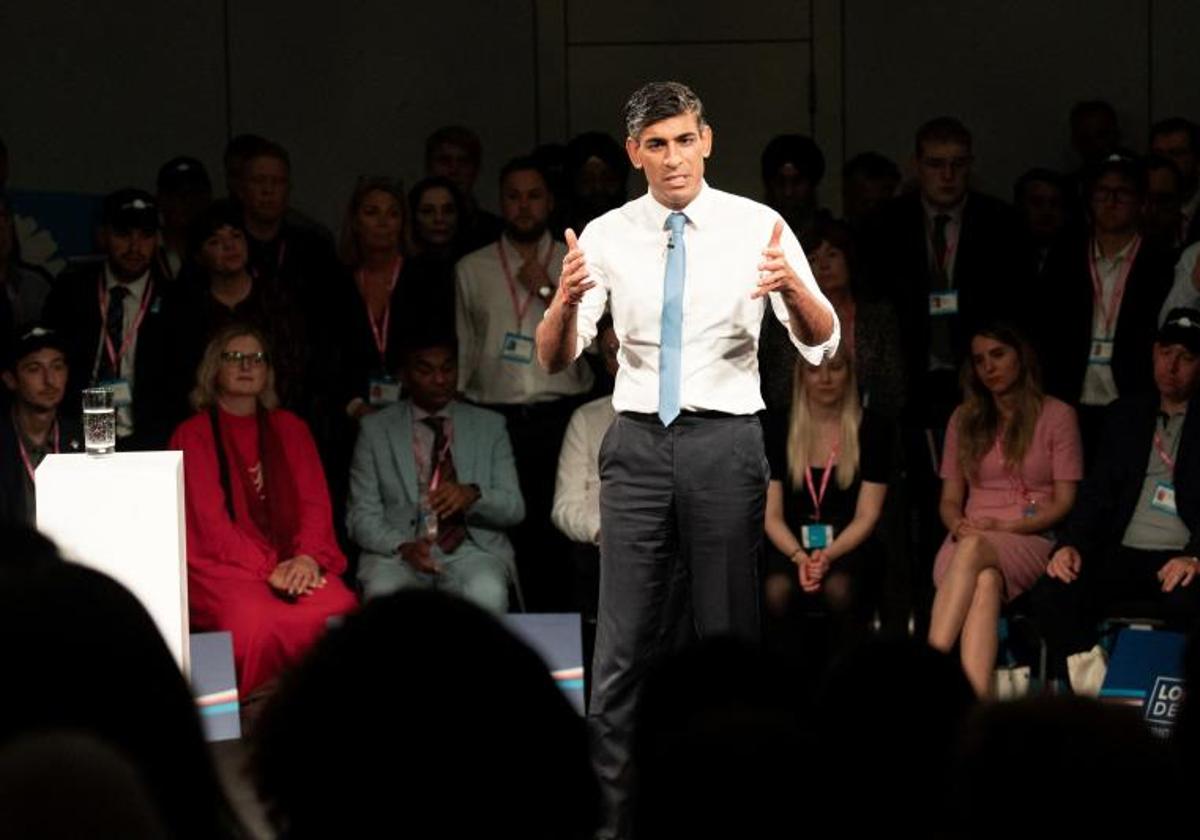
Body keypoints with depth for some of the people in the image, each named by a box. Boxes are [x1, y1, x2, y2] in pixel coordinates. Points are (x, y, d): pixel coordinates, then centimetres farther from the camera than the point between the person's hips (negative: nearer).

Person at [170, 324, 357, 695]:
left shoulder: (290, 428, 21)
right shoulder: (192, 435, 9)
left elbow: (315, 501, 12)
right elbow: (208, 518, -1)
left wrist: (308, 556, -9)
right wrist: (267, 569, -13)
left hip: (293, 563, 3)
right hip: (221, 564, -3)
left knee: (340, 610, -31)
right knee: (259, 622, -36)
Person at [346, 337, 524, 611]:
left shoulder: (489, 426, 14)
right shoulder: (375, 429, 10)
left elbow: (514, 509, 8)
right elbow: (362, 515, 5)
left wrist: (473, 495, -15)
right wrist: (403, 546, -17)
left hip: (472, 548, 1)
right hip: (398, 549, -1)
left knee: (487, 594, -34)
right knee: (385, 596, -35)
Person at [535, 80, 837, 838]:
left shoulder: (756, 227, -3)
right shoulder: (606, 237, 1)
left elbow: (823, 343, -8)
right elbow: (555, 359, -3)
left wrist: (791, 286, -30)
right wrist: (567, 300, -25)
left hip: (725, 440, -1)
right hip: (638, 442, 1)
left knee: (731, 633, 6)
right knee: (623, 643, 1)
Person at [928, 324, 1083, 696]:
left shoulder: (1056, 415, 8)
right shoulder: (965, 419, 19)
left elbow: (1064, 503, 2)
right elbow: (950, 500, 18)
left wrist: (1003, 527, -12)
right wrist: (958, 524, -7)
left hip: (1031, 540, -2)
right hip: (971, 539, 2)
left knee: (974, 549, -39)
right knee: (985, 583, -37)